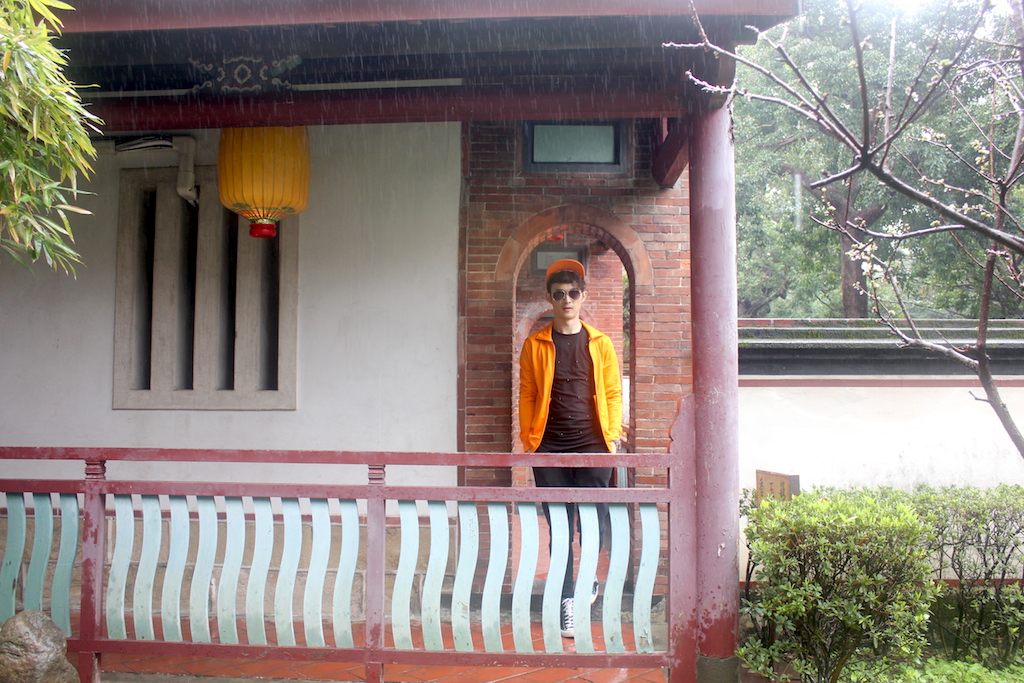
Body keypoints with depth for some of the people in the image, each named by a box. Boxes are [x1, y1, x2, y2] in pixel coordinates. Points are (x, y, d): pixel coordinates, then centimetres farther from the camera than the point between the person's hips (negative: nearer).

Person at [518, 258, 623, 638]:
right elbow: (527, 395, 6)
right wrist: (528, 438, 0)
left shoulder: (600, 344, 8)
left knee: (593, 522, 2)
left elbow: (613, 392, 9)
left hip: (592, 446, 0)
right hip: (550, 449, 0)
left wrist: (613, 434, 0)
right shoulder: (535, 346, 6)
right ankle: (568, 602, 13)